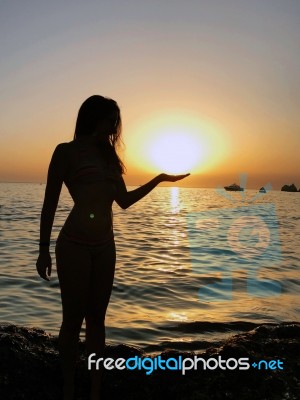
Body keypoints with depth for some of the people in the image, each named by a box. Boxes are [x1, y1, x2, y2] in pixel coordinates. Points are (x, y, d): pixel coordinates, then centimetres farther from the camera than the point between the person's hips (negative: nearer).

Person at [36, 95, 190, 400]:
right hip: (74, 245, -5)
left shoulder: (108, 156, 14)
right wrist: (44, 250, -6)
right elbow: (50, 202, -3)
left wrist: (159, 179, 13)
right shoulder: (67, 151, -2)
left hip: (105, 246, 6)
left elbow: (124, 200, 14)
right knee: (73, 319, 1)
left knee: (96, 317, 10)